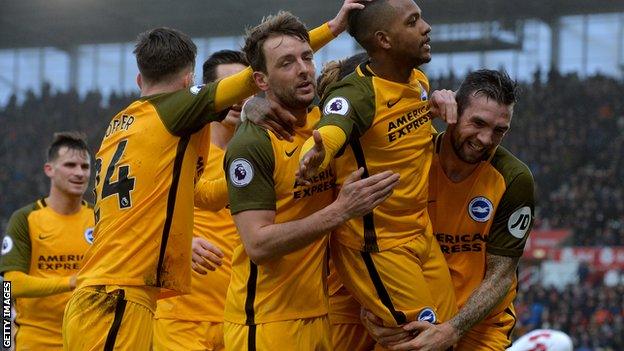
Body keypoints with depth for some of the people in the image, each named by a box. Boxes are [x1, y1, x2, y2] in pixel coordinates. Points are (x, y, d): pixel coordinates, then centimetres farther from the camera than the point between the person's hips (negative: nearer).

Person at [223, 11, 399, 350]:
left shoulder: (324, 122, 5)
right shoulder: (251, 144, -14)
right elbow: (258, 244, -20)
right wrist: (339, 210, -25)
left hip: (319, 315, 6)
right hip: (265, 322, -6)